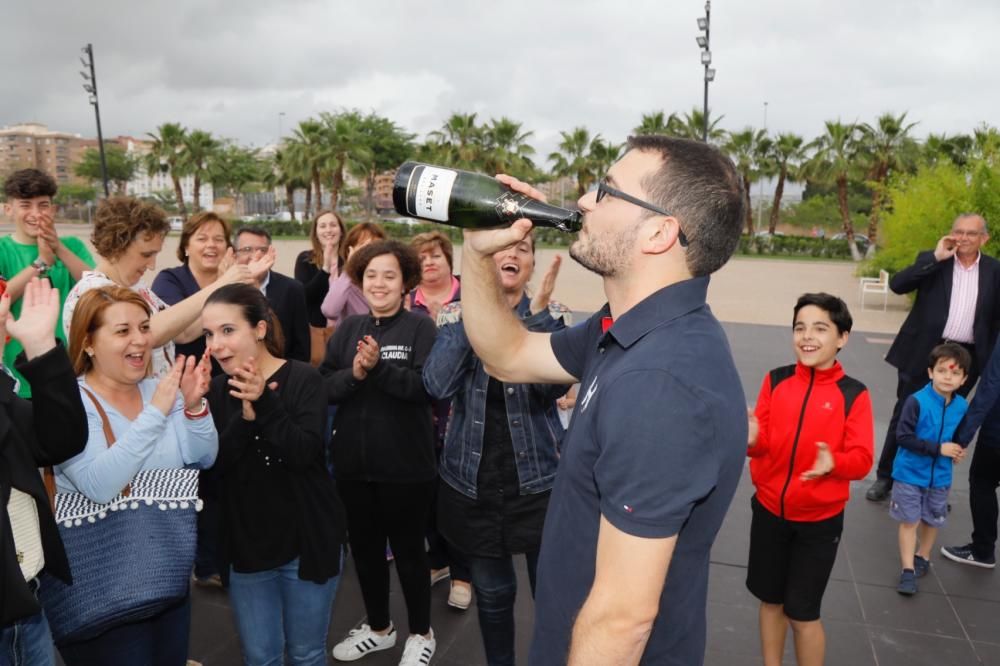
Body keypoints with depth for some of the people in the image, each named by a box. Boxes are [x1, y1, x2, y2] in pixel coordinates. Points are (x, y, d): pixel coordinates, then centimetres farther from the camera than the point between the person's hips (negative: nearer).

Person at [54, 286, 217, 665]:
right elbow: (99, 485, -31)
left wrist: (194, 405, -22)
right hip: (104, 583, -5)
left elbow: (204, 459, -5)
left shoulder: (160, 390, -1)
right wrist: (155, 413, -34)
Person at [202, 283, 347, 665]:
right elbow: (214, 464, -11)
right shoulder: (219, 390, 1)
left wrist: (264, 403, -32)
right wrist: (245, 416, -25)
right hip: (246, 544, 4)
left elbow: (304, 453, -22)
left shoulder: (303, 379, -12)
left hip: (307, 539, -3)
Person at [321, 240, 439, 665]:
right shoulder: (347, 329, 6)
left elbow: (428, 386, -20)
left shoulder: (420, 328, -7)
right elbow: (323, 387, -3)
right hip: (353, 463, 5)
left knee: (408, 549, 11)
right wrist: (353, 374, -21)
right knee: (364, 547, 18)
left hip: (405, 466, -4)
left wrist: (379, 368, -30)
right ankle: (378, 627, 41)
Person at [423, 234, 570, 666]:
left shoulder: (552, 315, -4)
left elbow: (554, 387, -20)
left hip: (538, 479, -1)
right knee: (492, 592, 17)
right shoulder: (457, 314, -2)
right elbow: (438, 386, -18)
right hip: (472, 481, 1)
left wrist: (539, 314, -28)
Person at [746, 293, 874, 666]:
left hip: (820, 519, -3)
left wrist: (833, 463, -33)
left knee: (802, 613, 6)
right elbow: (763, 443, -2)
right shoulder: (775, 380, -4)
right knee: (770, 600, 17)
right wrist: (751, 439, -25)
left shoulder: (853, 394, -11)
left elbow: (862, 460, -12)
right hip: (769, 511, 3)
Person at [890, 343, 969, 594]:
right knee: (909, 521, 2)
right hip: (910, 474, -4)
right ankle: (908, 570, 12)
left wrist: (959, 449, -7)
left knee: (932, 521, 18)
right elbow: (903, 437, -22)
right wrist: (938, 449, -24)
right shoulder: (917, 401, -21)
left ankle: (922, 558, 41)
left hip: (940, 477, 5)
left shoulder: (962, 406, -4)